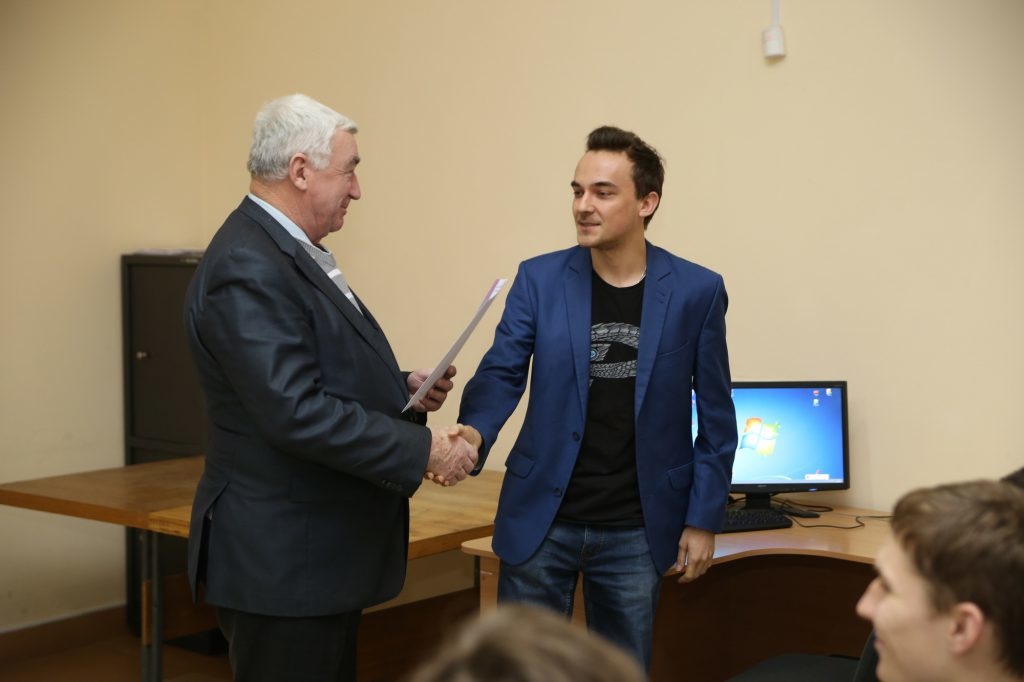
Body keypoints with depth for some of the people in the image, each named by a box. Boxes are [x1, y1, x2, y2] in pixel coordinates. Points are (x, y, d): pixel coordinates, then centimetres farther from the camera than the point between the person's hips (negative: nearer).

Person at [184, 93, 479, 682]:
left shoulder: (292, 251, 12)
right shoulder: (247, 269, -21)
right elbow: (296, 412, -27)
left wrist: (405, 389, 5)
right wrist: (423, 450, -22)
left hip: (322, 550, 10)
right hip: (282, 560, -10)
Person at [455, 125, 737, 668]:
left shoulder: (697, 291, -4)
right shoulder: (538, 279, -2)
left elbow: (716, 416, 1)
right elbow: (502, 373, -8)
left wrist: (703, 519, 0)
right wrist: (473, 431, -29)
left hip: (636, 531, 0)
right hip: (539, 520, 1)